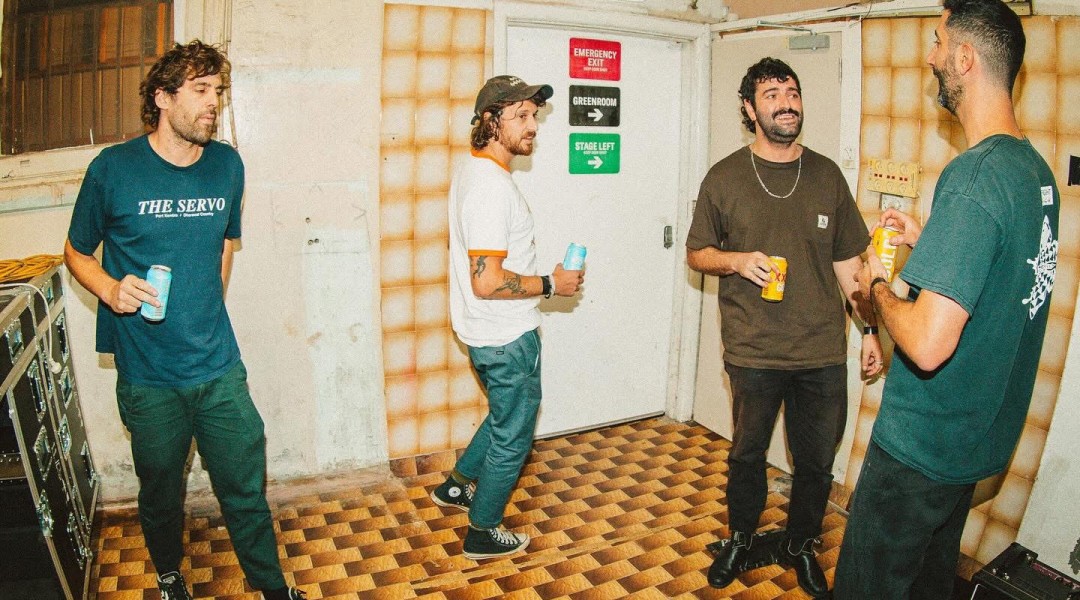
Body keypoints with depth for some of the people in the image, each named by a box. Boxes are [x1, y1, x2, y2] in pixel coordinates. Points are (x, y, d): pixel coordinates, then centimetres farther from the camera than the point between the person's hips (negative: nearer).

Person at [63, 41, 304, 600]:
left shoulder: (228, 165, 1)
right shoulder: (113, 169, -9)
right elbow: (77, 252, 3)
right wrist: (111, 289, -18)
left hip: (220, 369, 2)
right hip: (148, 377, -2)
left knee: (246, 487, 9)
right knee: (160, 494, 18)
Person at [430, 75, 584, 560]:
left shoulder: (472, 171, 7)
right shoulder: (491, 185, -26)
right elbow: (488, 282, -30)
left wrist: (539, 278, 20)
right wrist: (551, 284, -18)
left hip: (488, 331, 10)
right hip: (508, 336, -10)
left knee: (506, 415, 29)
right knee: (512, 434, 9)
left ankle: (457, 485, 43)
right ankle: (483, 533, 26)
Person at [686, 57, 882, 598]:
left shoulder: (827, 175, 5)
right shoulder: (724, 178, -2)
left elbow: (848, 261, 9)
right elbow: (696, 253, 5)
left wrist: (870, 328, 6)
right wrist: (737, 260, -16)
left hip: (824, 353, 2)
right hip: (753, 351, -2)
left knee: (817, 462, 13)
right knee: (747, 454, 15)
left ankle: (800, 546, 37)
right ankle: (740, 540, 39)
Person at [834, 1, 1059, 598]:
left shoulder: (973, 175, -26)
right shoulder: (1037, 170, 4)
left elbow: (927, 344, -32)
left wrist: (878, 289, -13)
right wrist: (927, 240, 12)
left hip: (923, 442, -9)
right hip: (983, 435, 10)